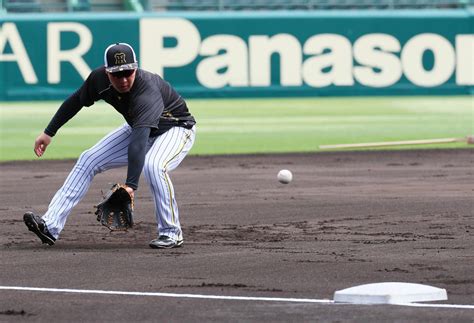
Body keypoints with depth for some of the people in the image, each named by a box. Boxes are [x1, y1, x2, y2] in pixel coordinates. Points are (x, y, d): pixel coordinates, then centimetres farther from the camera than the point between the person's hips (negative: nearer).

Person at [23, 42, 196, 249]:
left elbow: (139, 141, -50)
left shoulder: (147, 90, -40)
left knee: (153, 166, -36)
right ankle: (50, 226, -6)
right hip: (139, 128, 7)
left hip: (176, 129, -7)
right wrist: (49, 132, 4)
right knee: (88, 160, -3)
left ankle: (171, 233, -20)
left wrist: (131, 184, -58)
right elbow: (76, 101, 1)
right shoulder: (99, 79, -20)